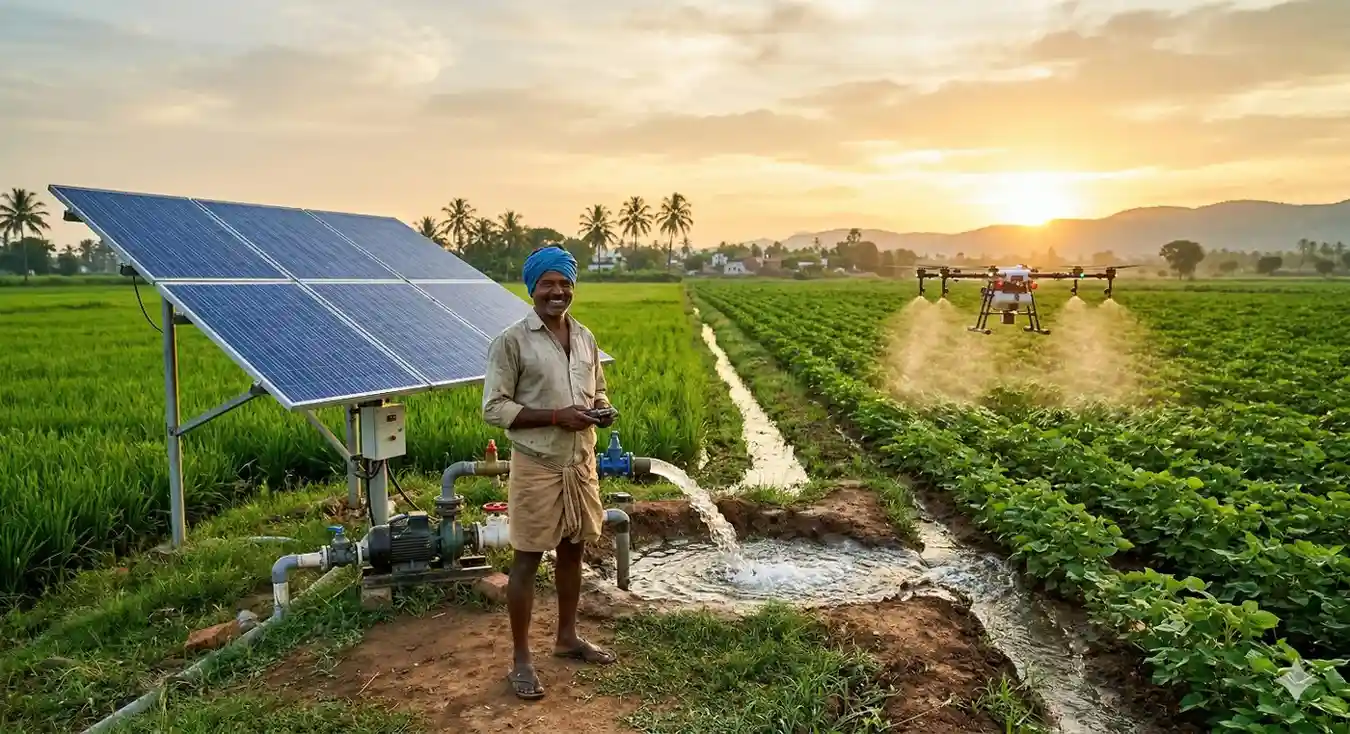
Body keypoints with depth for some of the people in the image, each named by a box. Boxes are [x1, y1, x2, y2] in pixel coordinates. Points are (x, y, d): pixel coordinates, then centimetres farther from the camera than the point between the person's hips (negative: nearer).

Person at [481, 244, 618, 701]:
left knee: (573, 551, 17)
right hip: (537, 467, -6)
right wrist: (556, 416, -21)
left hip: (581, 463, 6)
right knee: (527, 561, 3)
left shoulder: (585, 338, 7)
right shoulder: (512, 341, -12)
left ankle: (567, 637, 34)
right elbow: (494, 409, -13)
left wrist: (602, 410, -5)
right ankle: (521, 660, 15)